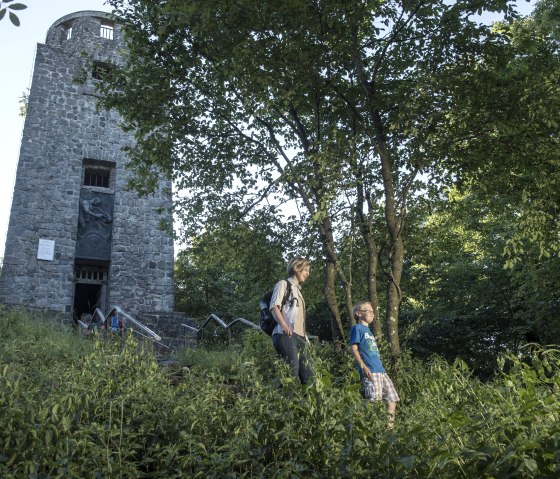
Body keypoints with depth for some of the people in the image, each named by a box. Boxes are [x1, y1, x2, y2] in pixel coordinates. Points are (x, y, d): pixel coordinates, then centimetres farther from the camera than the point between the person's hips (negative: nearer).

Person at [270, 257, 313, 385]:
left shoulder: (298, 290, 31)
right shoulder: (284, 284, 8)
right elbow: (274, 306, -7)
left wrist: (305, 336, 16)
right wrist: (284, 325, -21)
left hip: (300, 336, 8)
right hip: (286, 334, -8)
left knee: (307, 374, -3)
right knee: (292, 370, -19)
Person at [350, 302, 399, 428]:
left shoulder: (368, 330, 25)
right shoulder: (357, 328, 0)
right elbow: (353, 348, -9)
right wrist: (363, 366, -19)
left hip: (381, 370, 9)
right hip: (369, 371, -9)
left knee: (393, 399, 7)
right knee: (374, 401, -16)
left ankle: (388, 427, 15)